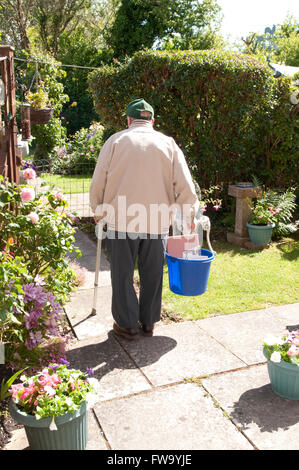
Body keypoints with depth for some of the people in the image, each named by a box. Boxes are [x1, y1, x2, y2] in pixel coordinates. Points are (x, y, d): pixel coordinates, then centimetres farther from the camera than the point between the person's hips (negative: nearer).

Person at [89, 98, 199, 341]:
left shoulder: (116, 141, 2)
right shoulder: (168, 143, 6)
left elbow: (98, 183, 0)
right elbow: (185, 186, 1)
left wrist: (98, 211, 14)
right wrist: (190, 214, 13)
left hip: (120, 220, -2)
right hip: (158, 221, 2)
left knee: (123, 274, 10)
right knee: (152, 274, 15)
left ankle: (127, 324, 19)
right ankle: (148, 322, 27)